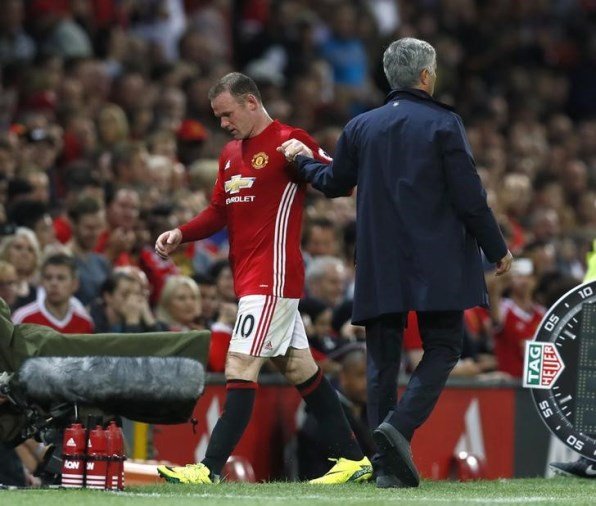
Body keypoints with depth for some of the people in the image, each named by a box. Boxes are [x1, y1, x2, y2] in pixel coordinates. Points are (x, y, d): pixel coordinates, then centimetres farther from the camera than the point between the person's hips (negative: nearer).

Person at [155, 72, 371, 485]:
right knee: (299, 369, 12)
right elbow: (219, 212, 22)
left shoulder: (290, 142, -9)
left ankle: (211, 469, -14)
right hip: (250, 277, 9)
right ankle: (354, 459, 18)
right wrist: (181, 234, 6)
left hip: (273, 277, -9)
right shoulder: (231, 153, 18)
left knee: (240, 369, -12)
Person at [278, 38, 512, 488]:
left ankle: (387, 466, 3)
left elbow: (335, 183, 19)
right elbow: (470, 198, -8)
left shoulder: (361, 127, 6)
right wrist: (497, 250, 4)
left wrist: (302, 160, 39)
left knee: (383, 359, 7)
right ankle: (400, 425, -18)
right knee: (443, 348, 5)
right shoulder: (443, 125, -6)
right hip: (438, 263, -4)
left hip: (379, 266, 4)